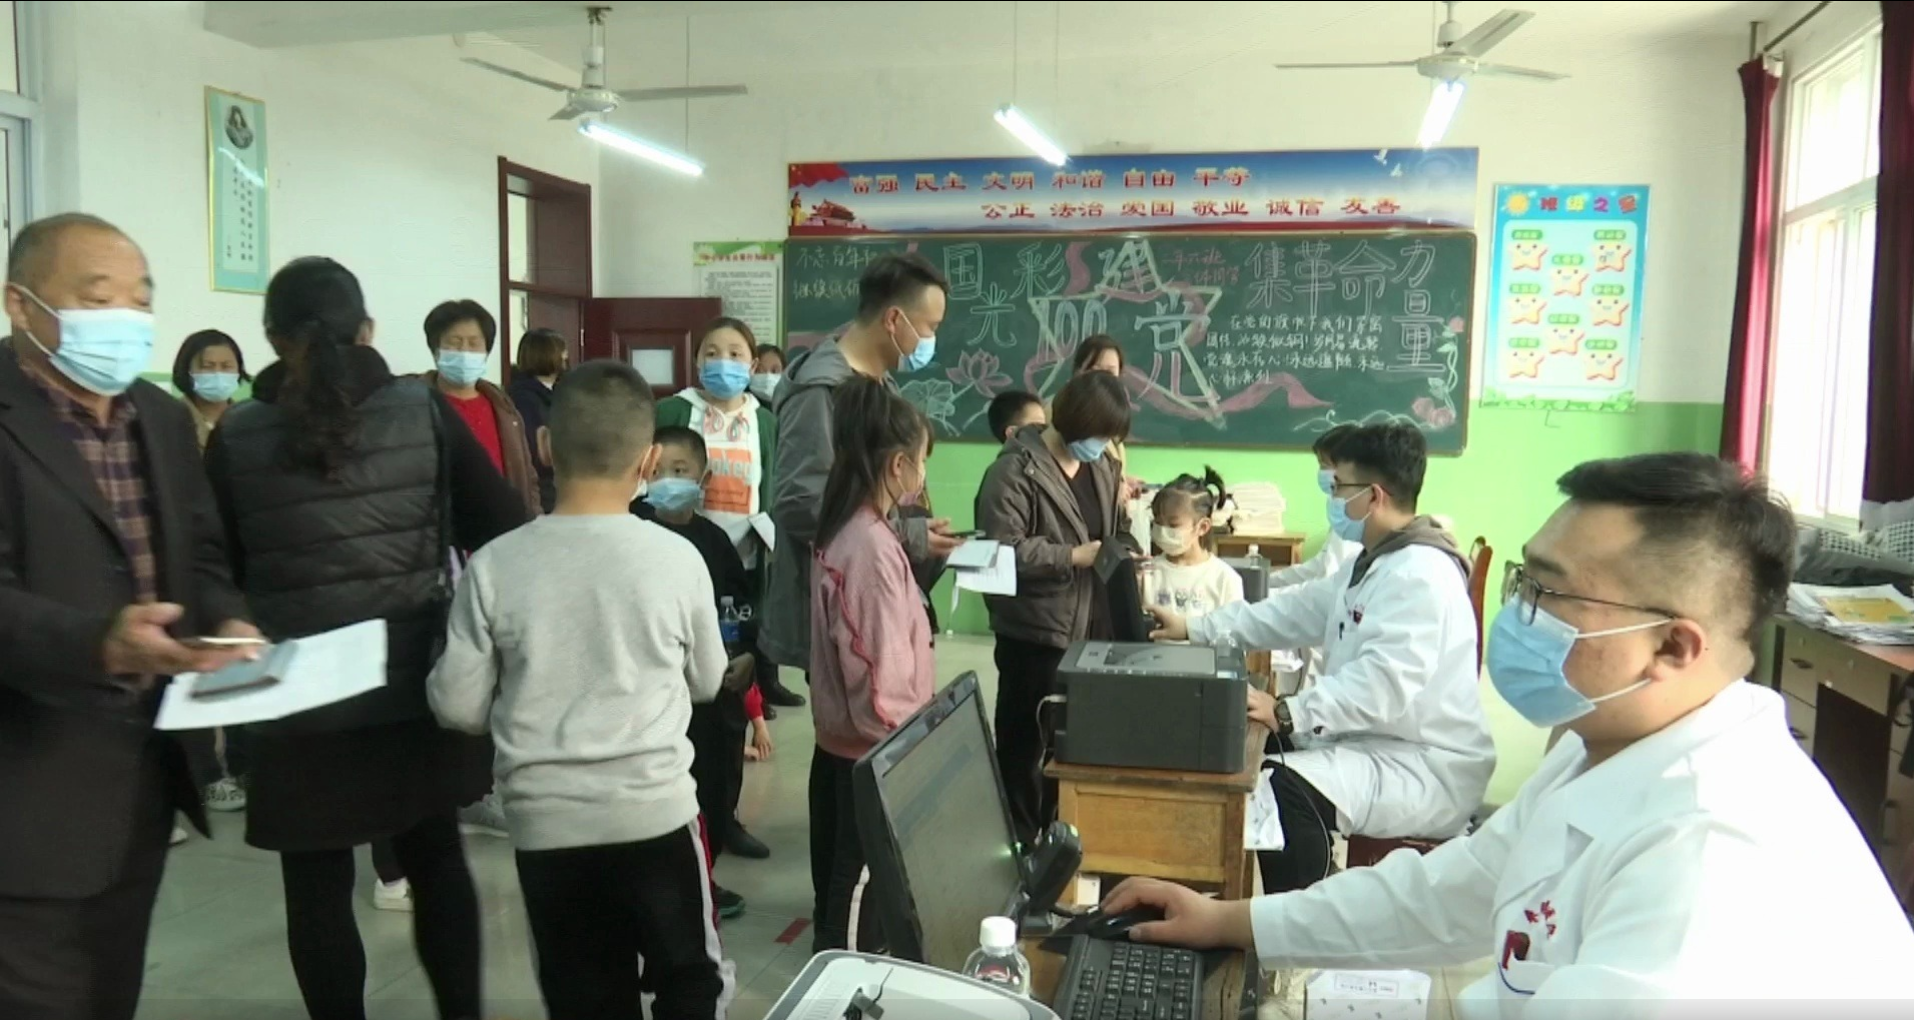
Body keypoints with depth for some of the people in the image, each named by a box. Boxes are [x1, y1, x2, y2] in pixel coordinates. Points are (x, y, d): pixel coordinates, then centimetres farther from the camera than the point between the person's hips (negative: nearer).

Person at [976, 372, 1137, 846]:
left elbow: (1117, 529, 21)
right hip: (1035, 633, -7)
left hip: (1091, 628, 7)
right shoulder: (1016, 470, -13)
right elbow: (1002, 548, -21)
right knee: (1024, 743, 7)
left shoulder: (1102, 466, 11)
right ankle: (1018, 843, 22)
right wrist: (1074, 556, -21)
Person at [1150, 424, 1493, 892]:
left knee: (1287, 787, -30)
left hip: (1426, 770, -11)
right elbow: (1297, 609, 16)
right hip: (1378, 745, 11)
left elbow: (1383, 684, -32)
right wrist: (1194, 629, 12)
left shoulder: (1420, 574, -22)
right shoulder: (1375, 563, 13)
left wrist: (1287, 713, -36)